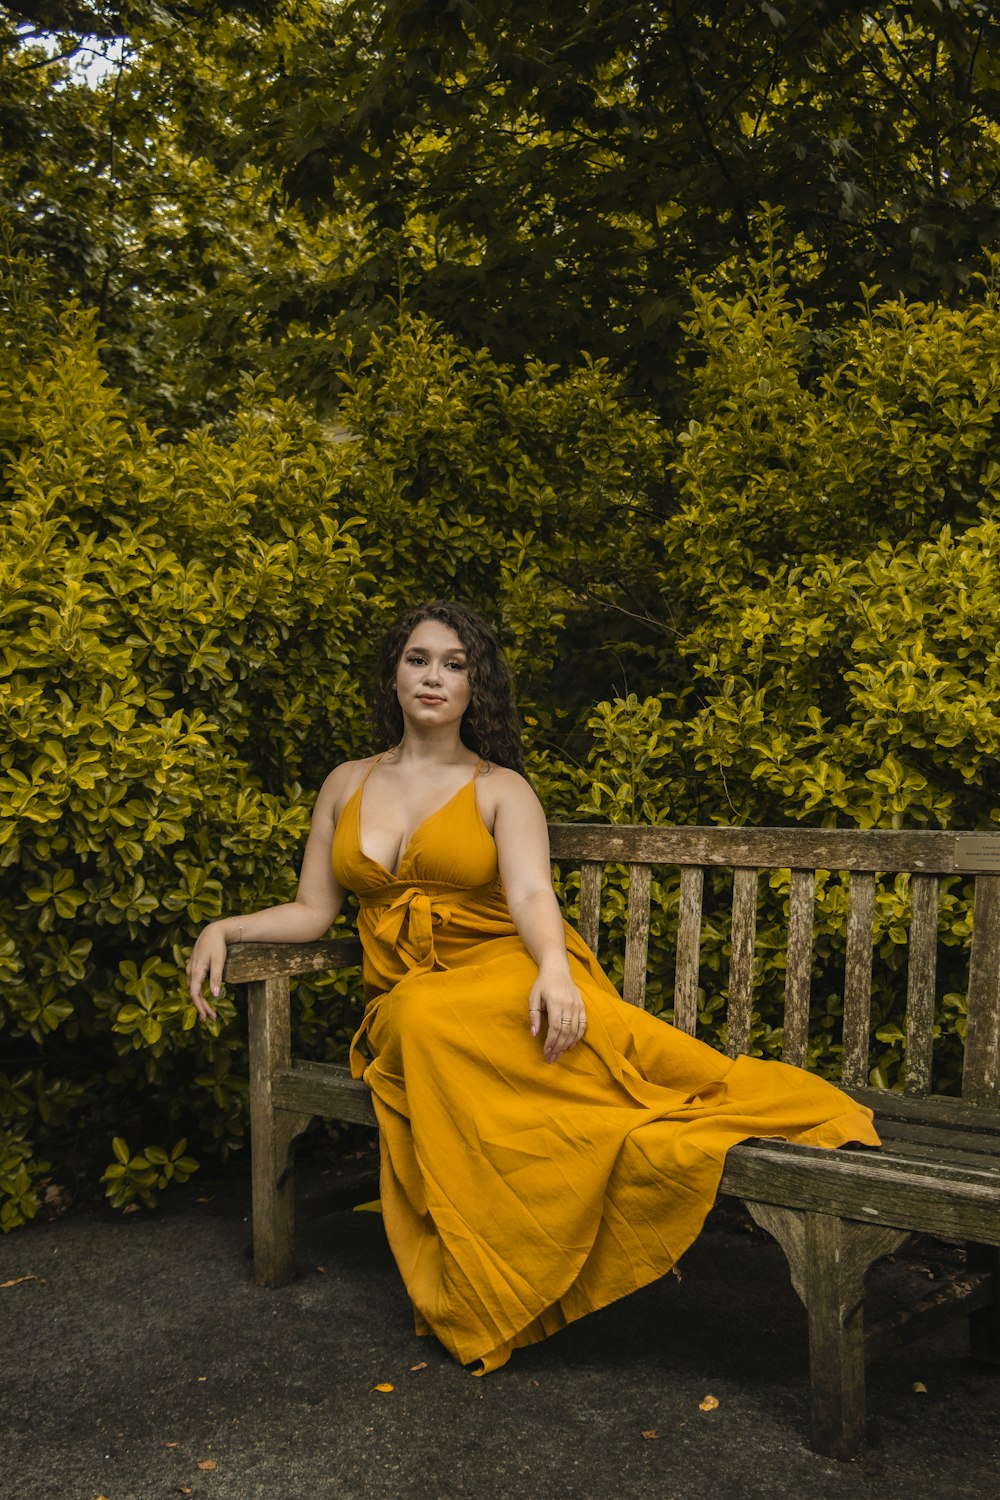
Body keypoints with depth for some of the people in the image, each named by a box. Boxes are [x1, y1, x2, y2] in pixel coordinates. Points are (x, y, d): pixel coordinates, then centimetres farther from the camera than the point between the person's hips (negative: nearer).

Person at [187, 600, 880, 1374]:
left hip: (505, 973, -2)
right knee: (427, 1027, -36)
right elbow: (312, 911, 17)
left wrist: (555, 969, -33)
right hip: (405, 1002, 3)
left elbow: (530, 893, -12)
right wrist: (223, 928, 1)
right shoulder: (347, 784, 17)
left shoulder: (502, 789, 6)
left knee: (436, 1022, -39)